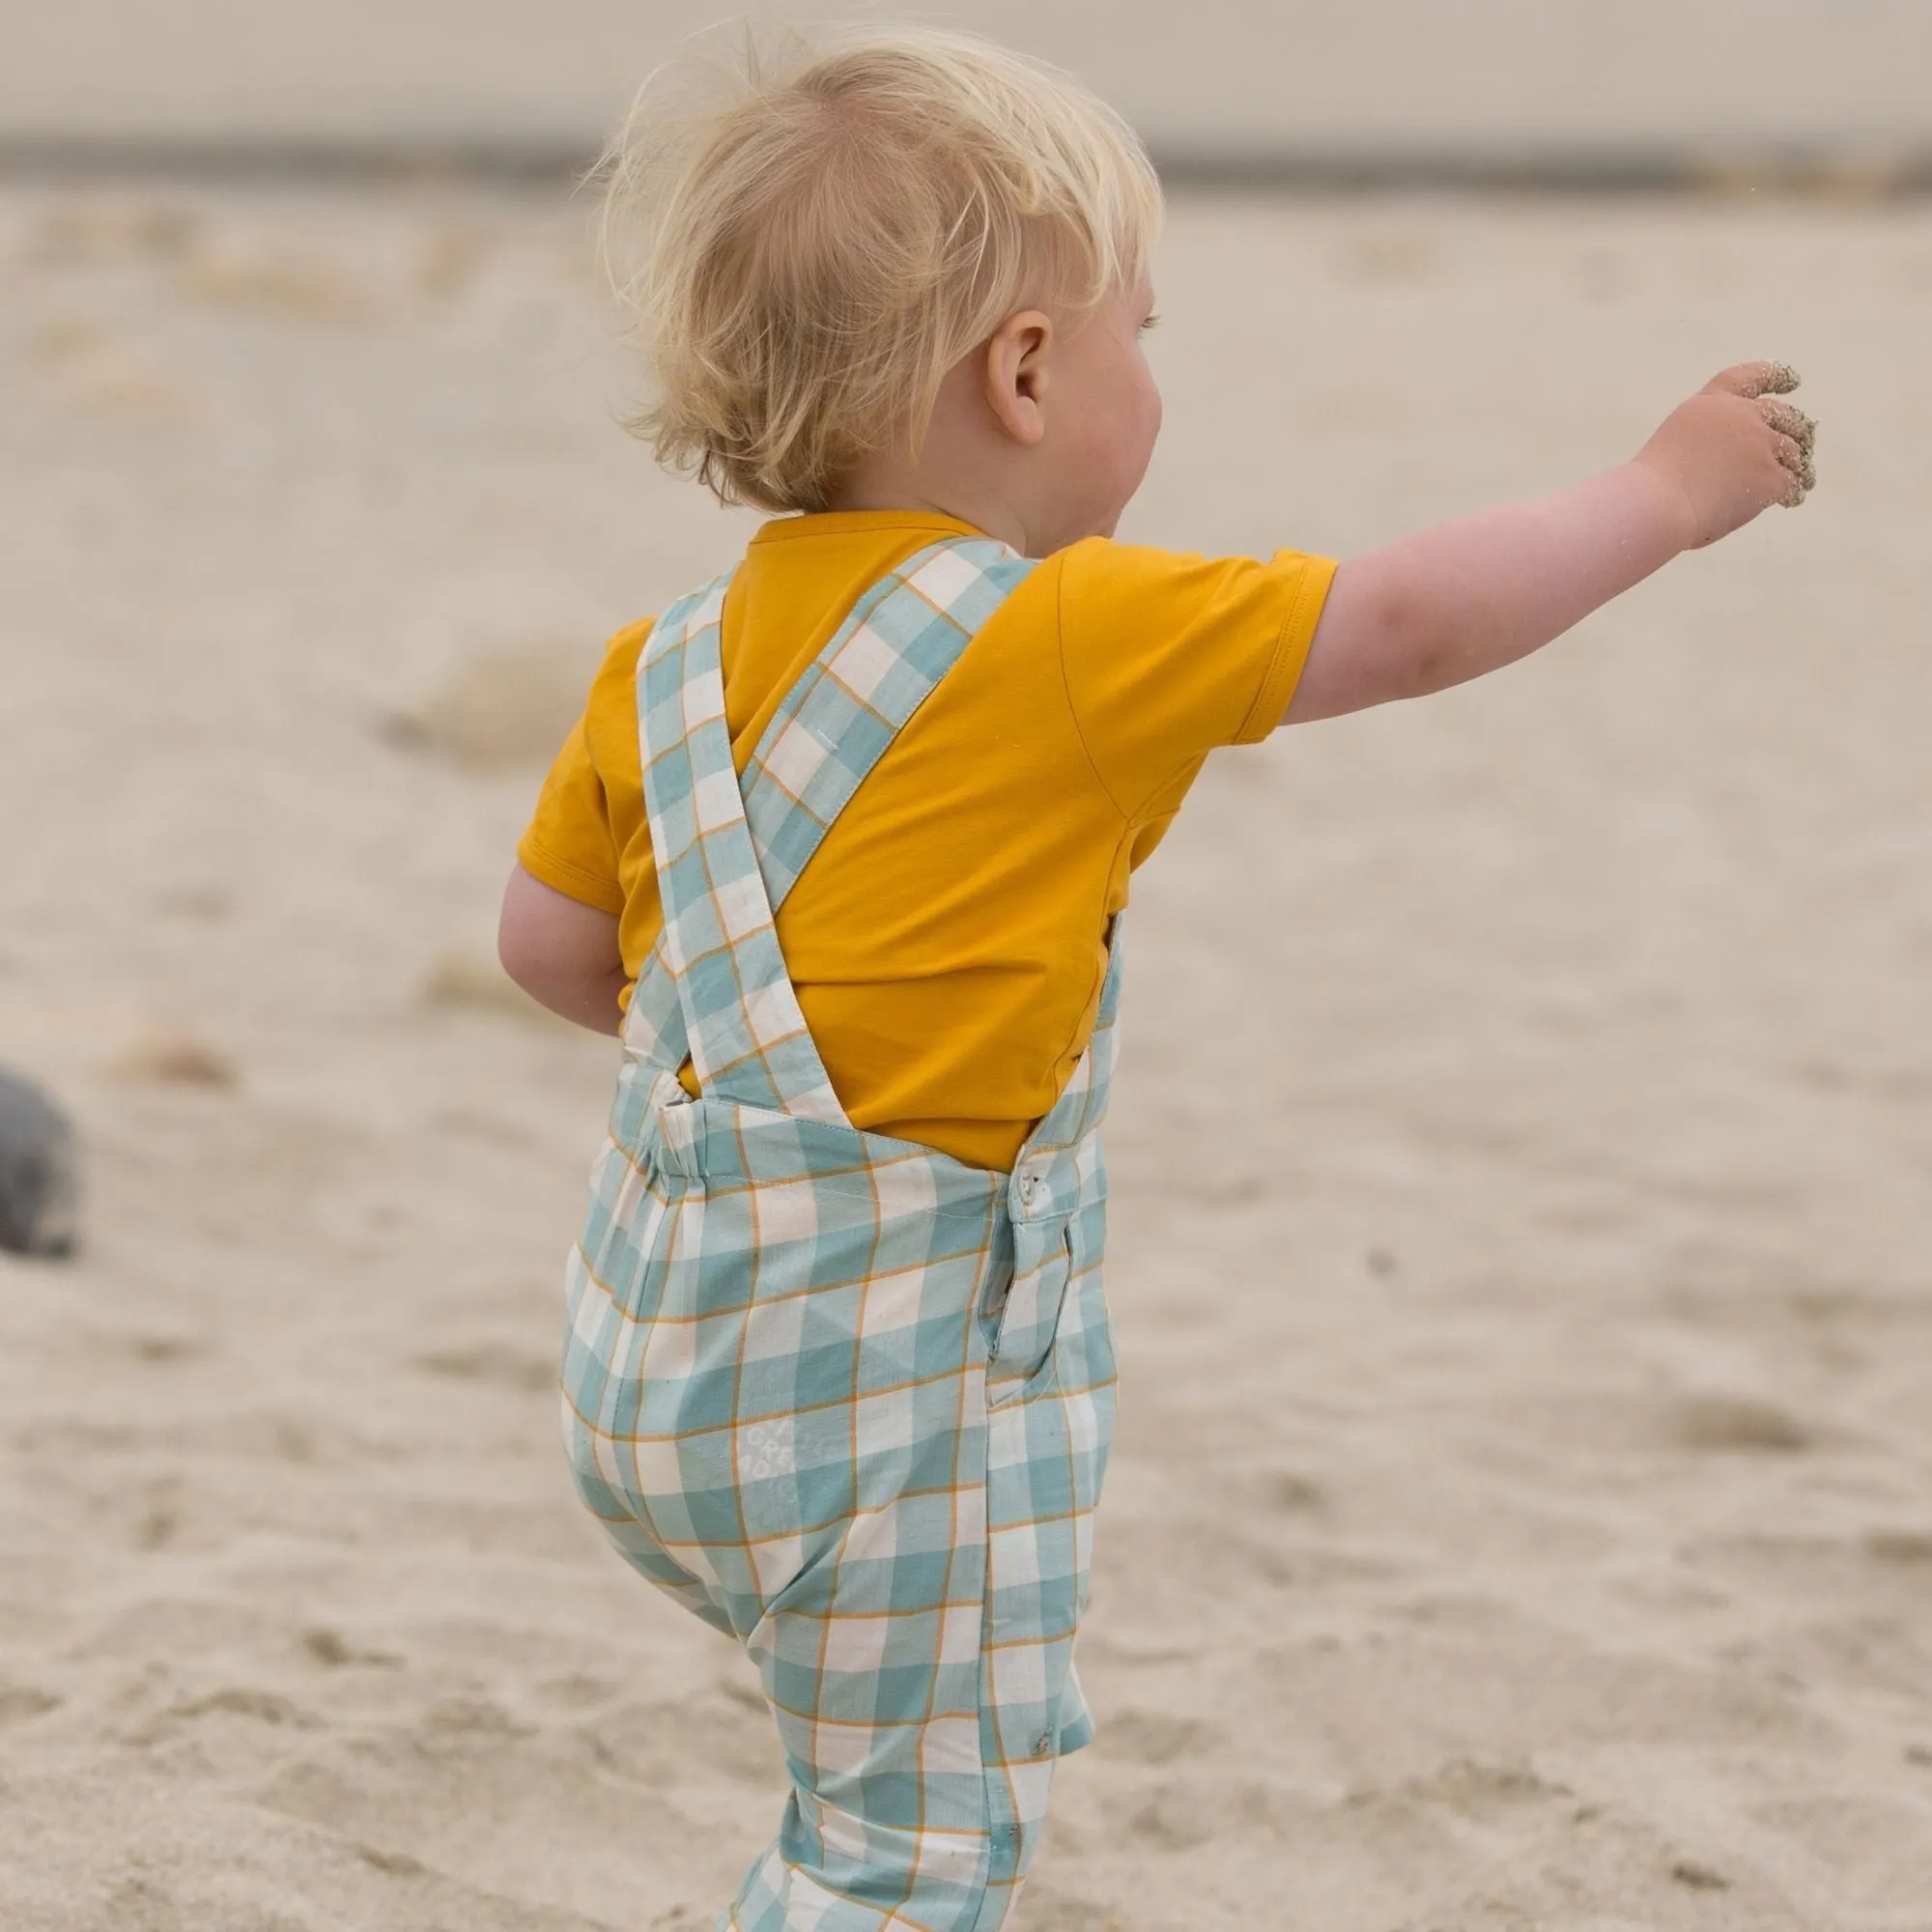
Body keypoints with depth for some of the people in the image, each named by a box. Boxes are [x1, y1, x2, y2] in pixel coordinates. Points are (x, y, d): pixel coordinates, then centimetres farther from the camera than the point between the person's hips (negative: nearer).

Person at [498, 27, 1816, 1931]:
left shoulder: (671, 663, 4)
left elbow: (548, 941, 13)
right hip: (879, 1383, -8)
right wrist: (1666, 491, 4)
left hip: (660, 1350, 8)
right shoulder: (1070, 643, -16)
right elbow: (1406, 625, -10)